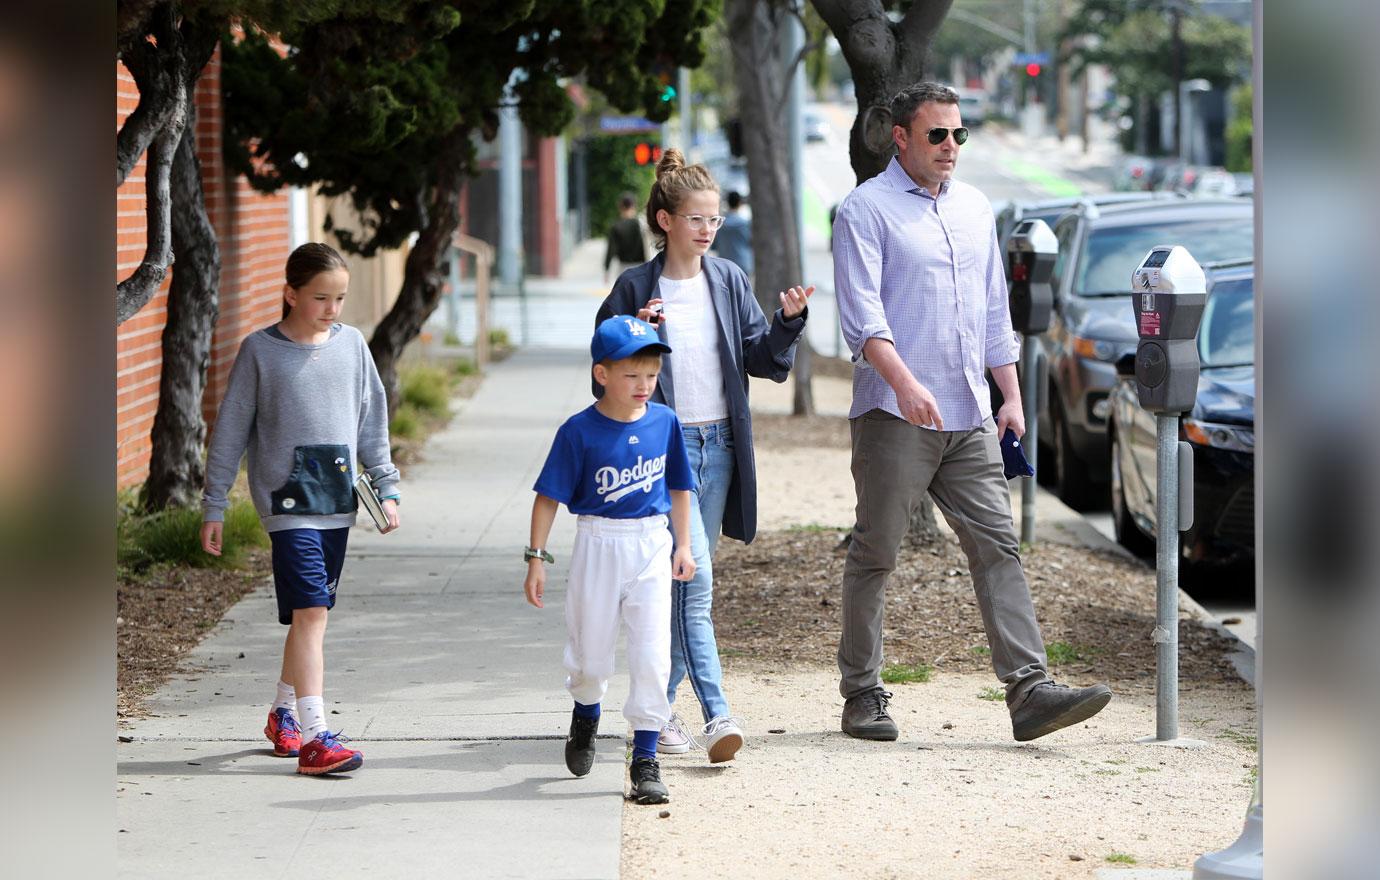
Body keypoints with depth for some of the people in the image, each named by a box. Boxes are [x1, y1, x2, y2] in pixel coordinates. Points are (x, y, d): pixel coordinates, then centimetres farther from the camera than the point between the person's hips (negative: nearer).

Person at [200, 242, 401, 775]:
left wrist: (386, 487, 14)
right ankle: (314, 737, -19)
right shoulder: (259, 350, -3)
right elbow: (230, 431, 1)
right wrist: (214, 506, 1)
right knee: (310, 612, -15)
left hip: (338, 502, 5)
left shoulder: (351, 345, 8)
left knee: (310, 614, 12)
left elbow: (372, 422, 17)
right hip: (287, 500, -5)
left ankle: (284, 712, 32)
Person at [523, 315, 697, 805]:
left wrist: (683, 545, 12)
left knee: (652, 656, -6)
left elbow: (678, 487, 11)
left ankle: (645, 760, 0)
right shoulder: (580, 432, -12)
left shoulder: (664, 422, -2)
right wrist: (537, 558, -8)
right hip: (598, 545, -2)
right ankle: (585, 717, 44)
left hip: (652, 547, 2)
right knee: (590, 650, 12)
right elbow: (549, 497, -6)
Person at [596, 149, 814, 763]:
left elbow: (765, 361, 7)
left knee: (689, 582, 10)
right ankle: (715, 714, -19)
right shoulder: (635, 288, -5)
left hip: (718, 444, 5)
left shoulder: (728, 281, 7)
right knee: (694, 579, -15)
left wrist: (787, 321, -10)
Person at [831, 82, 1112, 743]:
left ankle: (1030, 690, -9)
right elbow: (862, 312, -14)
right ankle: (862, 695, 11)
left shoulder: (974, 208, 18)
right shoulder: (866, 209, -3)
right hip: (894, 416, -6)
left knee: (997, 546, -3)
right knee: (874, 554, 2)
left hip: (969, 417, 6)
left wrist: (1012, 395, 16)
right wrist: (904, 383, -27)